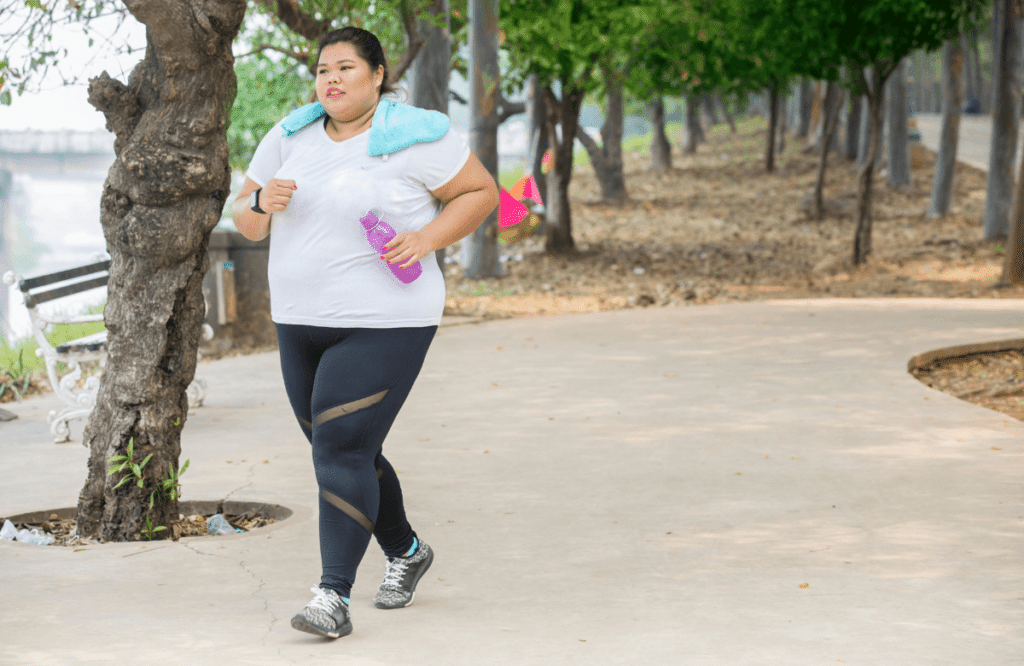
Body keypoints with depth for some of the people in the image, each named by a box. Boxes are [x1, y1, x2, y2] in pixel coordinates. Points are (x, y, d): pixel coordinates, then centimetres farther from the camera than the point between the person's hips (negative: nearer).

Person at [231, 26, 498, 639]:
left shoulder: (412, 137, -10)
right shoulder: (291, 138, 6)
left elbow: (482, 192, -3)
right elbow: (246, 221, 10)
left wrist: (426, 240, -17)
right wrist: (264, 203, -14)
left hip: (383, 325, -7)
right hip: (303, 322, 7)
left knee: (341, 454, -15)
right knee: (347, 453, 16)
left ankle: (334, 597, -12)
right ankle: (406, 551, 39)